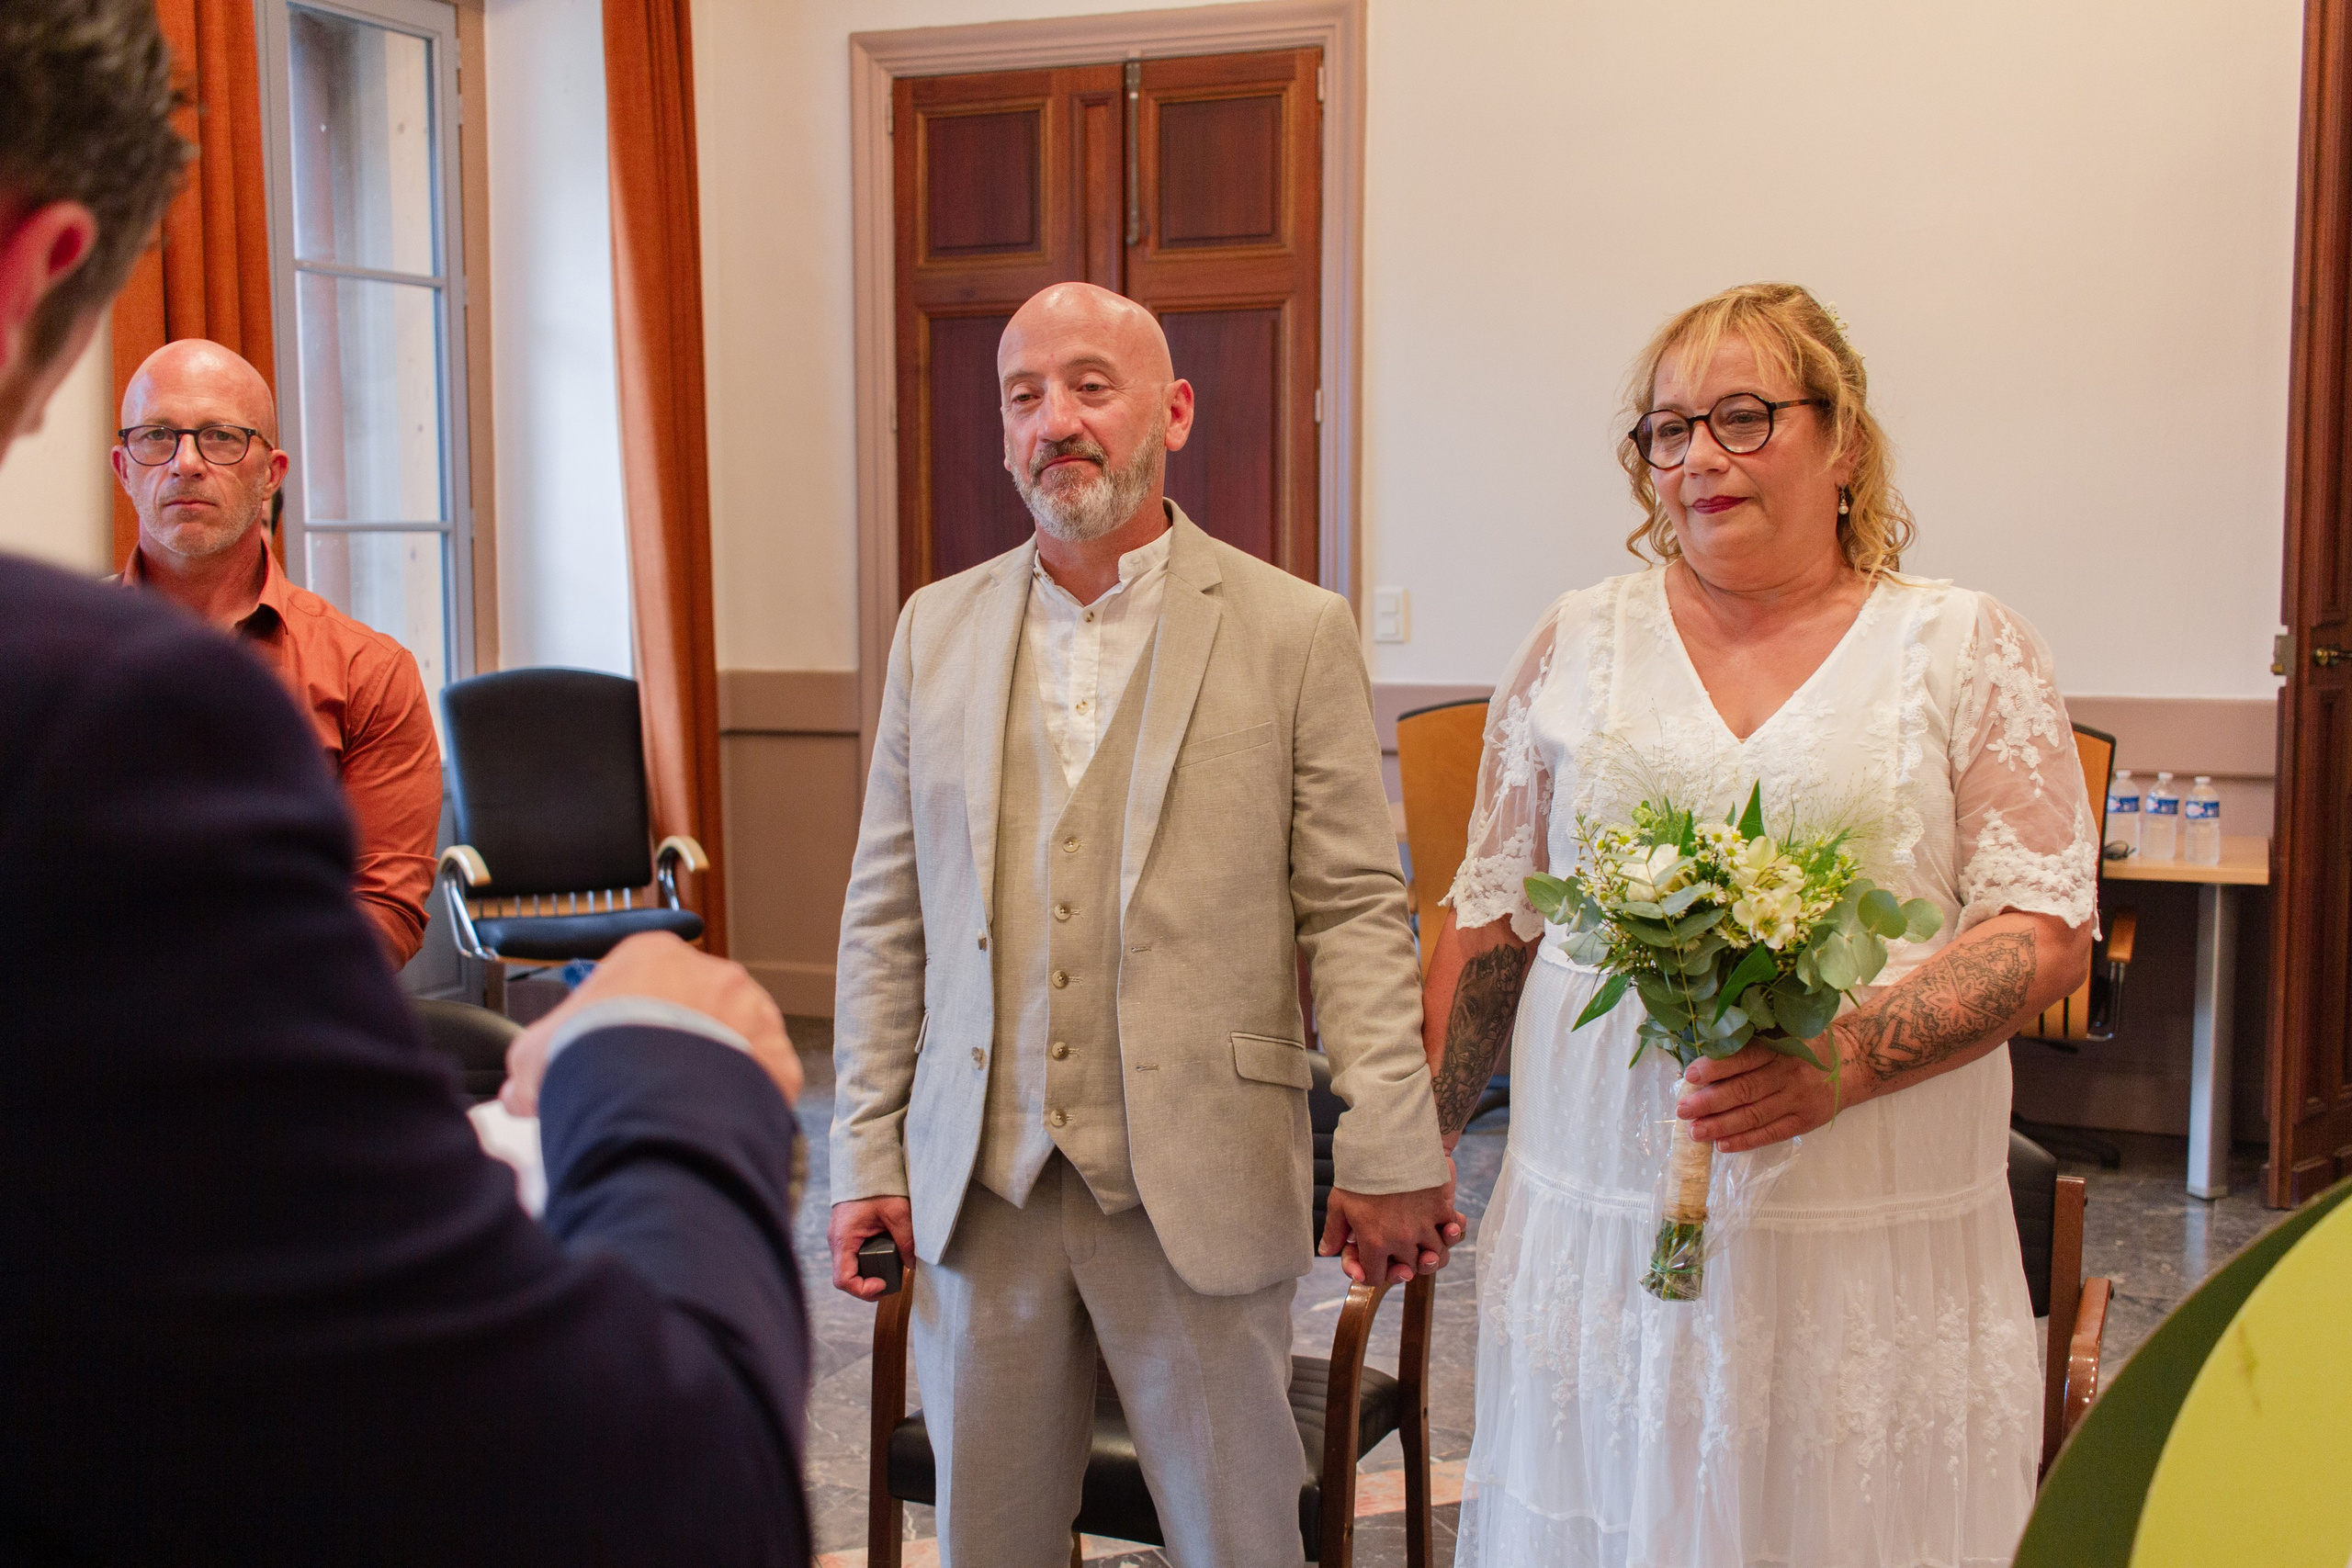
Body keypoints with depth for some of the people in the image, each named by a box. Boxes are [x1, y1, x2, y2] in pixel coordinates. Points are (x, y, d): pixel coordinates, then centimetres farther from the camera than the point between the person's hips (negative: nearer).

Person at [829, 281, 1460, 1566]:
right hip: (978, 1189, 3)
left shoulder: (1296, 631, -2)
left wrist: (1388, 1148, -10)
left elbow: (1353, 909, -3)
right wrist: (864, 1154, 7)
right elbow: (886, 917, 10)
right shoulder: (936, 629, 8)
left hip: (1200, 1189, -3)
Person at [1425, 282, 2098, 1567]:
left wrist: (1847, 1057, -19)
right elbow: (1492, 921, 12)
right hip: (1598, 1211, 2)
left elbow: (2048, 930, -4)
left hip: (1869, 1240, -2)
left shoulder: (1968, 649, 2)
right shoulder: (1579, 642, 9)